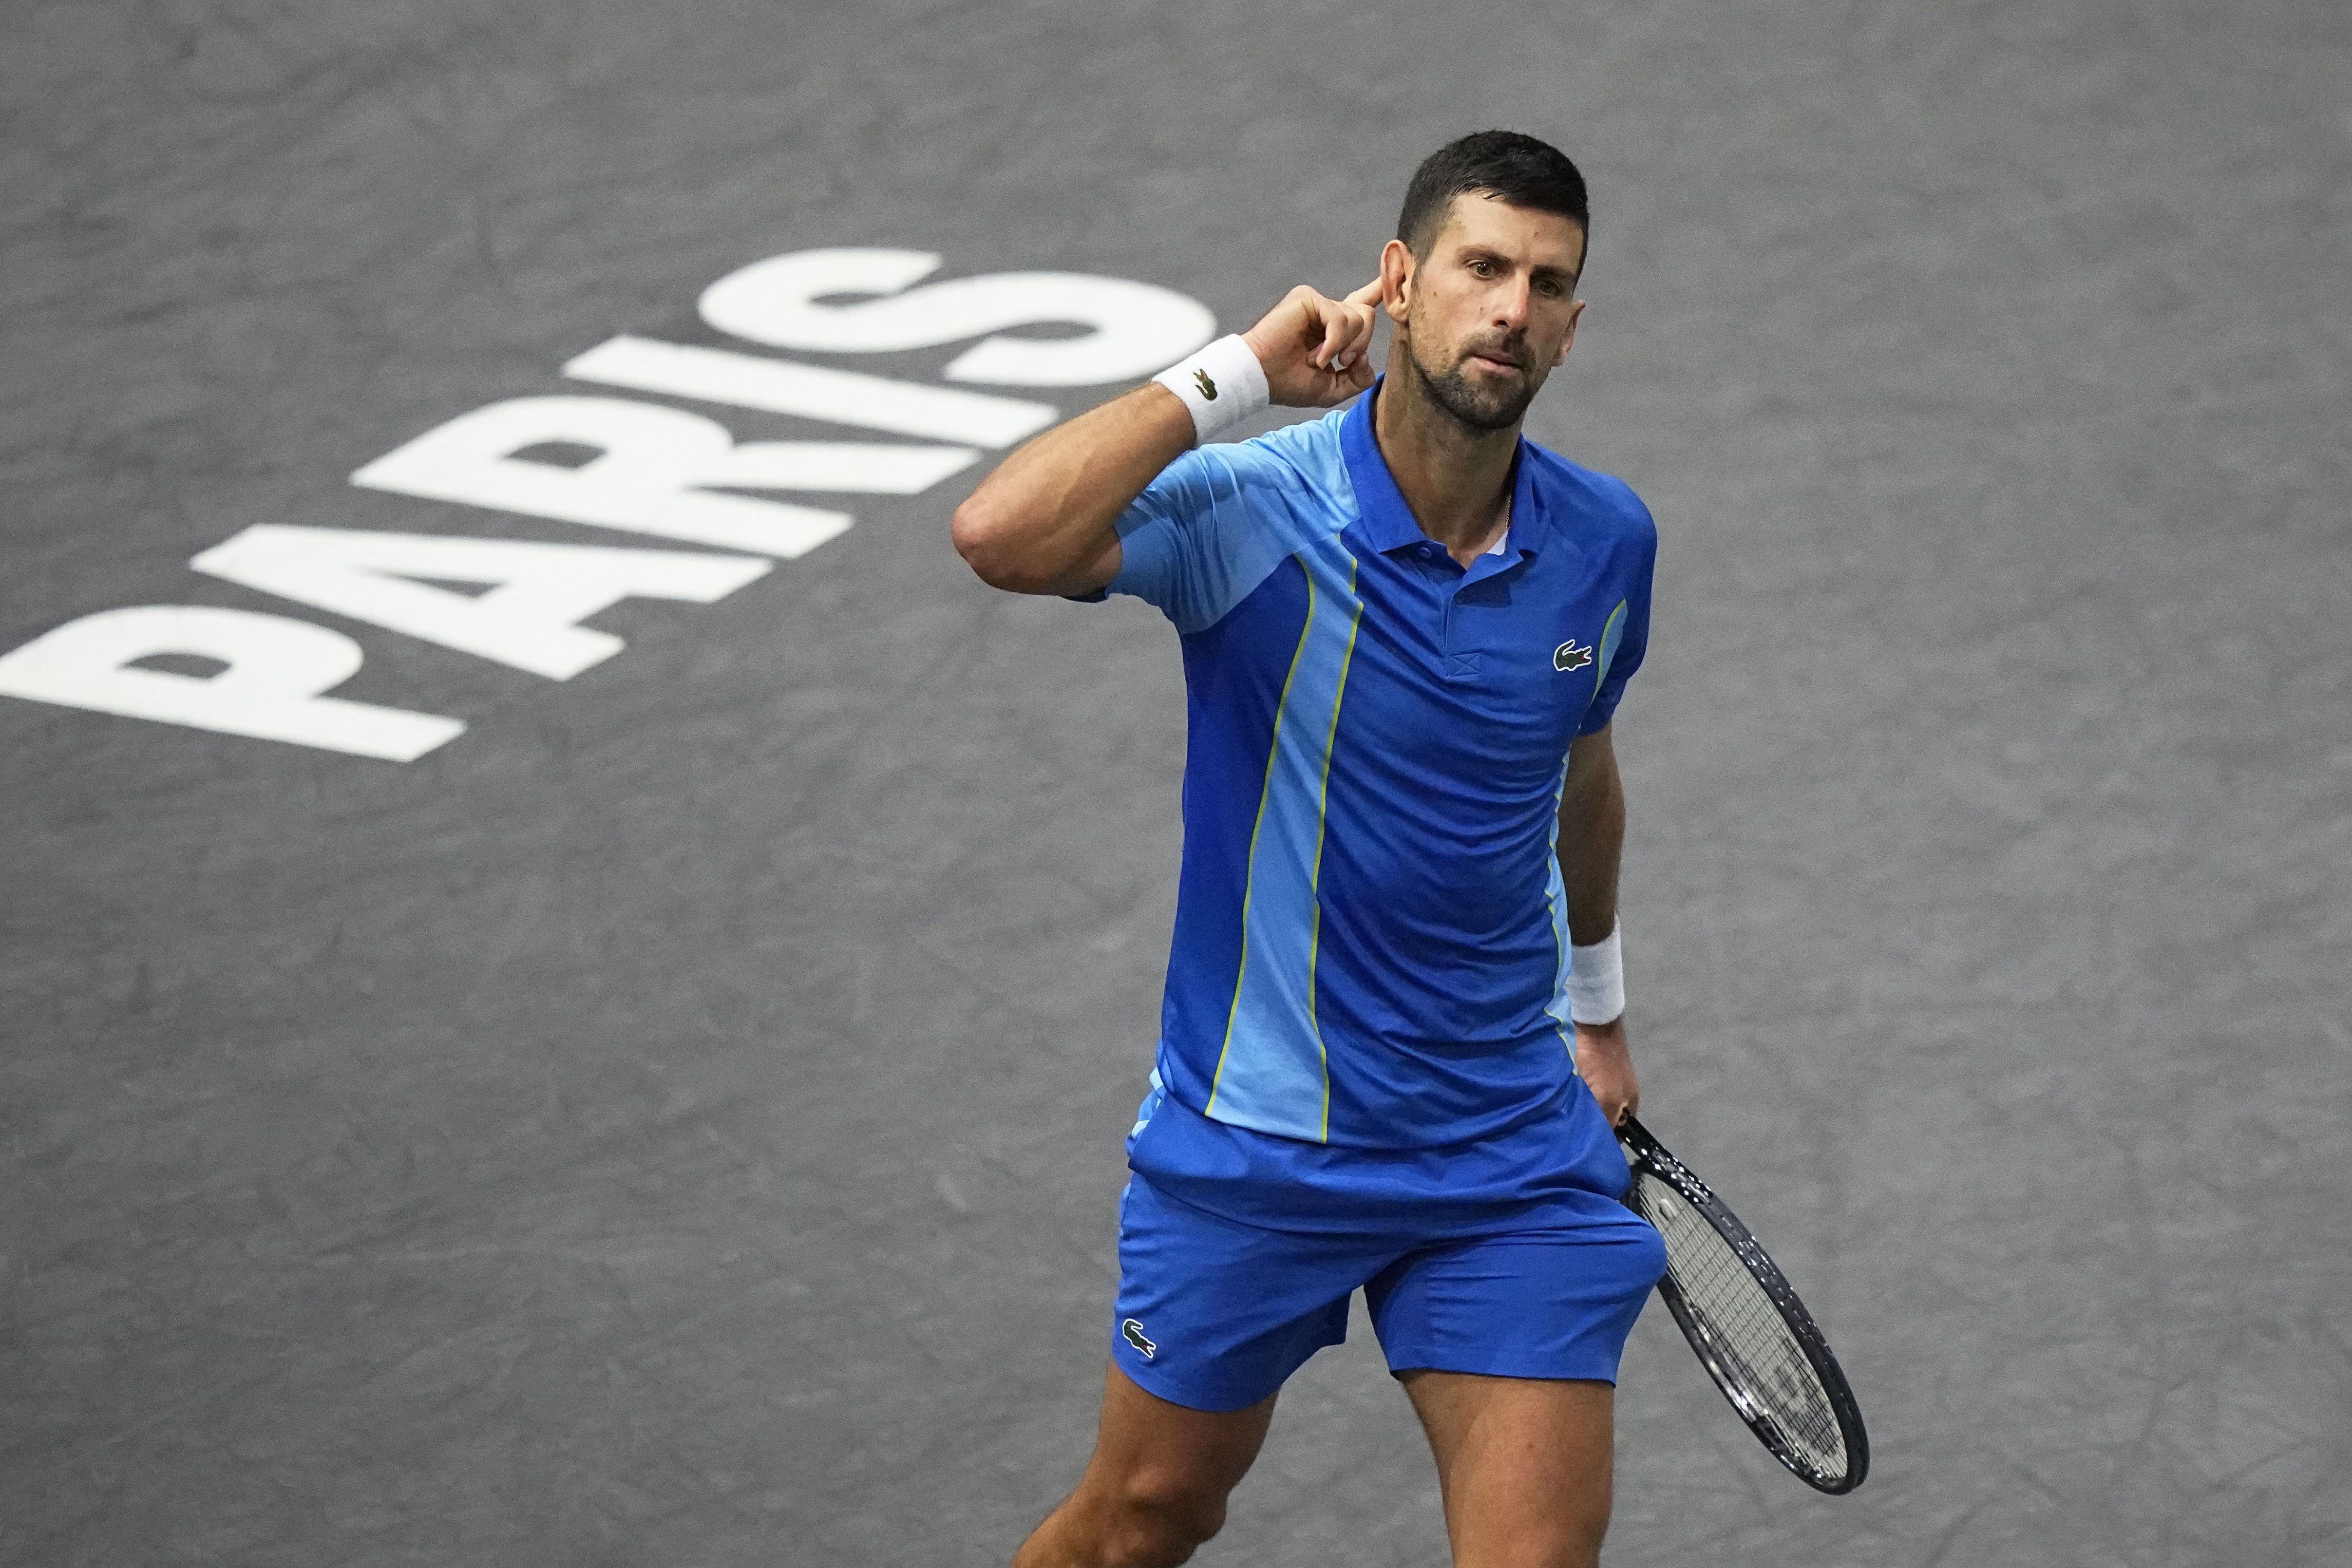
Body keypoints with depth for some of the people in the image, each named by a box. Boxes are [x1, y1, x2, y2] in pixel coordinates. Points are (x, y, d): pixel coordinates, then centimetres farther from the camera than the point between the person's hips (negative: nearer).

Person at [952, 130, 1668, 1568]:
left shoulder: (1604, 542, -1)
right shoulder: (1254, 508, -16)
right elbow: (1002, 538, -35)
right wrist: (1234, 372, -27)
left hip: (1508, 1149, 3)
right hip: (1253, 1136, -3)